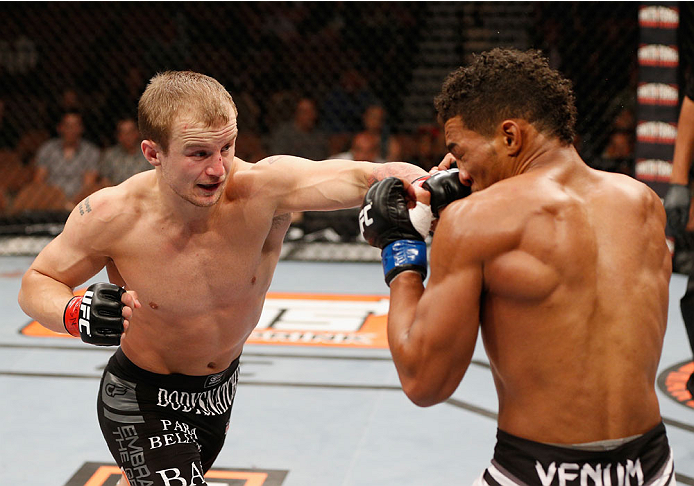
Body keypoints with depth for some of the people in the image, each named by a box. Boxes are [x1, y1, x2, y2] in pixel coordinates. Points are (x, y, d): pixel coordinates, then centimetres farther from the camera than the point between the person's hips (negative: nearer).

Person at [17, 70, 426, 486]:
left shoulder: (263, 189, -29)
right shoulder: (110, 216, -26)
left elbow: (362, 177, -44)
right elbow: (37, 282, -10)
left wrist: (420, 184, -67)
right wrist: (75, 315, -32)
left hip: (220, 388, 3)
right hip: (143, 400, -3)